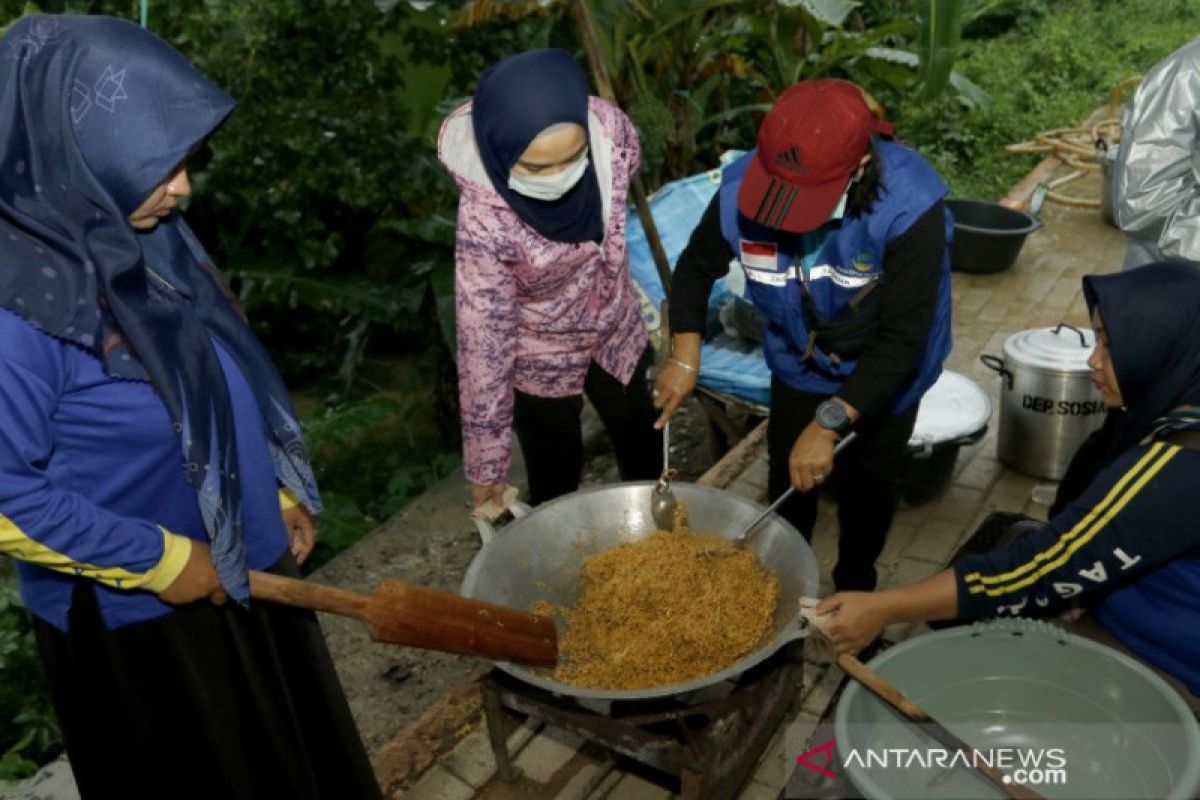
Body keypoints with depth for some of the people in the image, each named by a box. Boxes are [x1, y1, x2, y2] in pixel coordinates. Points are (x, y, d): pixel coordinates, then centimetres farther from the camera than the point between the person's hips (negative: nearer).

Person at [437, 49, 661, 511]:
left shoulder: (608, 127, -25)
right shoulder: (484, 220, -36)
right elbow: (484, 339, -28)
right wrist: (486, 464, -20)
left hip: (617, 330, 5)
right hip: (539, 361, -4)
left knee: (645, 452, 26)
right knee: (557, 486, 17)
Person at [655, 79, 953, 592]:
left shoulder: (911, 207, -36)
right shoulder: (743, 187, -27)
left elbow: (903, 338, -33)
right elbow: (695, 268, -8)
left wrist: (829, 423, -38)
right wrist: (685, 357, -18)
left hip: (883, 373, -2)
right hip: (797, 365, 2)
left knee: (868, 486, 19)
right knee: (787, 482, 19)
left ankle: (854, 589, 47)